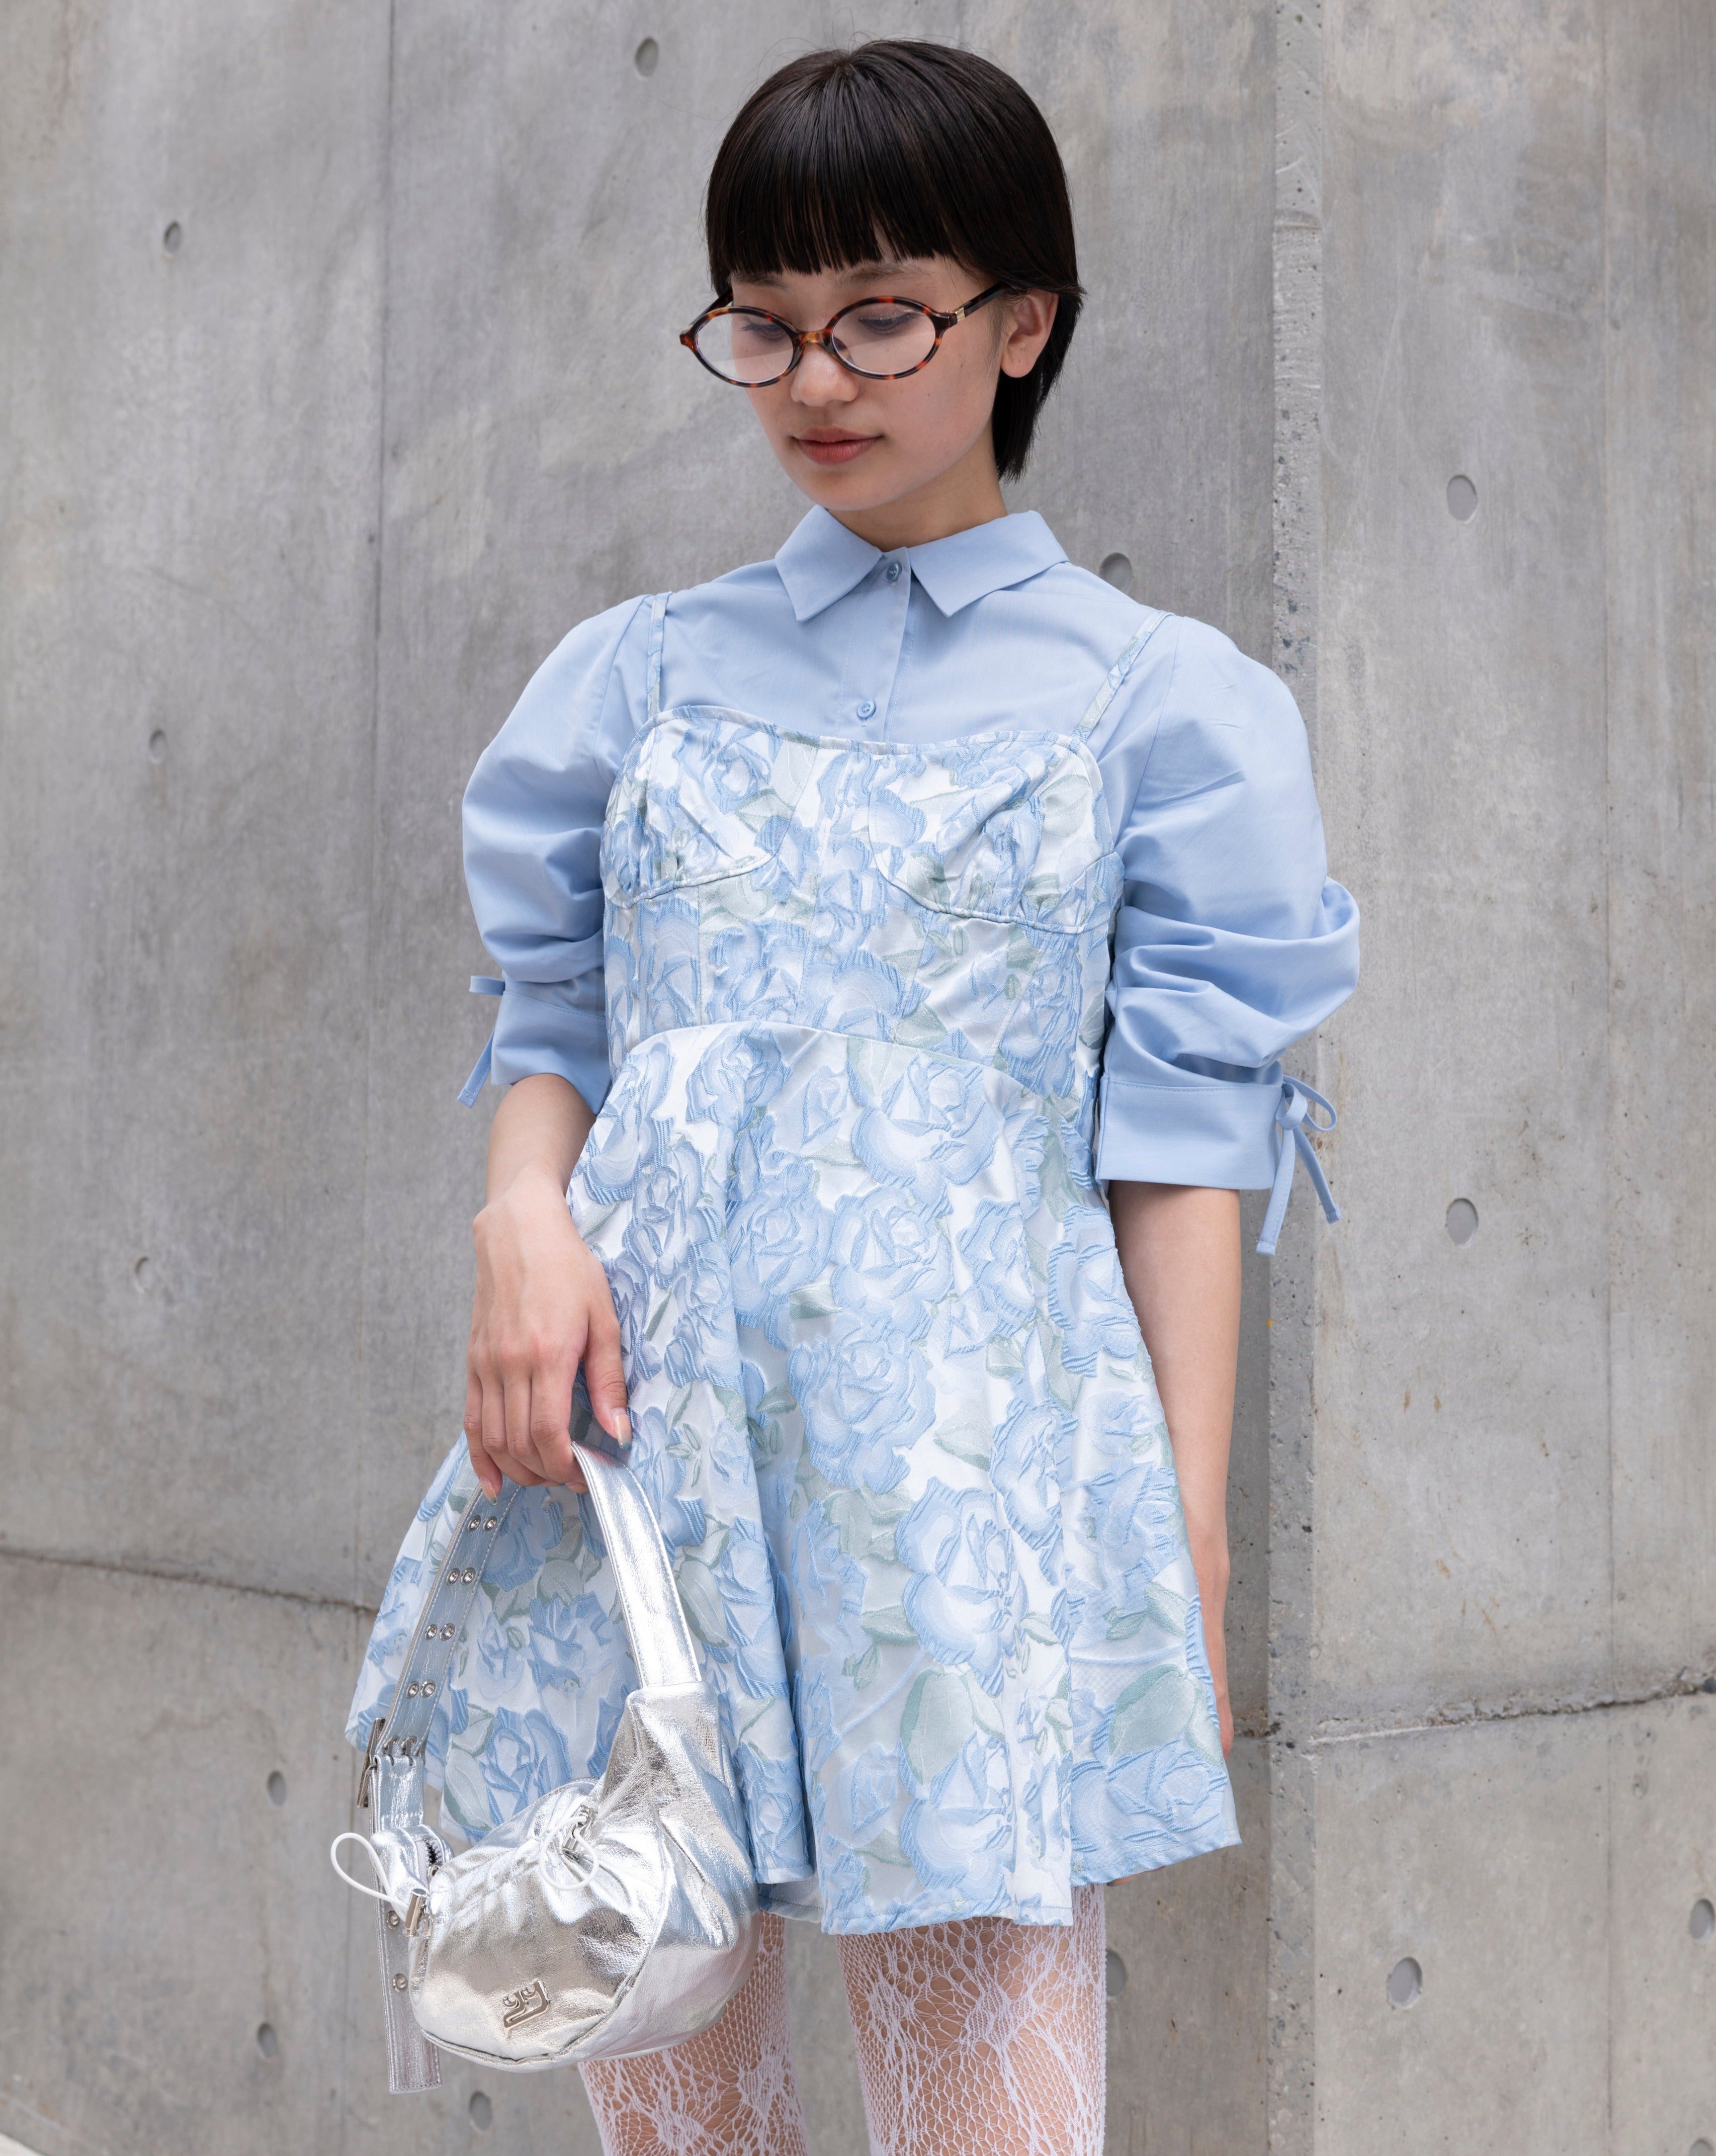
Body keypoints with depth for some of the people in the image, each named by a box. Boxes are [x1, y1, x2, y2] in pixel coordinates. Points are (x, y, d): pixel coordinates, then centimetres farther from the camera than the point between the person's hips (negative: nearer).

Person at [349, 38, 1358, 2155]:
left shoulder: (1152, 696, 5)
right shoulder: (640, 675, 13)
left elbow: (1182, 1143, 3)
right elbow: (551, 1028, 15)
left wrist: (1189, 1539, -1)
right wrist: (521, 1214, -8)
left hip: (964, 1434, -2)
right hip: (639, 1417, 3)